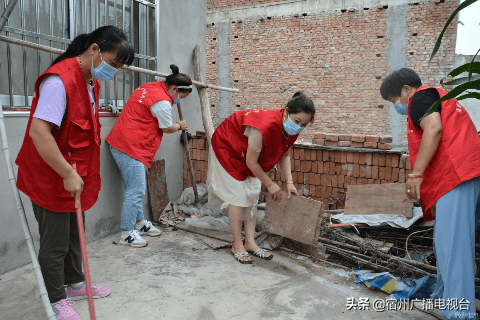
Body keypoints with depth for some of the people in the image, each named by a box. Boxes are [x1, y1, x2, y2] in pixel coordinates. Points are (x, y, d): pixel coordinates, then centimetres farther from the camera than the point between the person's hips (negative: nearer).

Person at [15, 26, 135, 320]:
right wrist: (67, 174, -28)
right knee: (55, 244, 7)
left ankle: (76, 284, 40)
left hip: (75, 177, 9)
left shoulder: (92, 82, 8)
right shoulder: (59, 80, -23)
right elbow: (38, 132, -31)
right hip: (51, 178, -9)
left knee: (74, 235, 22)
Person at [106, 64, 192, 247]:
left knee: (135, 189, 17)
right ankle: (127, 233, 3)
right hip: (131, 148, -10)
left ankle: (139, 223, 28)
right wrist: (180, 125, 17)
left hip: (119, 143, 10)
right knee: (136, 190, -6)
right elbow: (167, 128, -3)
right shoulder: (162, 102, -17)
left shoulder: (150, 87, 13)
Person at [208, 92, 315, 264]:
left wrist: (289, 182, -8)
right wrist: (270, 184, -21)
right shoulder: (264, 127, -42)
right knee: (238, 196, -9)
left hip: (248, 153, 8)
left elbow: (284, 155, -1)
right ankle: (237, 245, 3)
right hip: (227, 147, -8)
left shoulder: (291, 130, -17)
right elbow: (251, 162, -31)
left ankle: (250, 242, 13)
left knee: (252, 196, 5)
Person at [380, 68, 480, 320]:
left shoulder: (420, 96, 3)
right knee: (446, 244, 13)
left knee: (451, 244, -14)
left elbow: (434, 129, -16)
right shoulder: (441, 99, 33)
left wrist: (416, 174, -19)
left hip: (456, 176, -10)